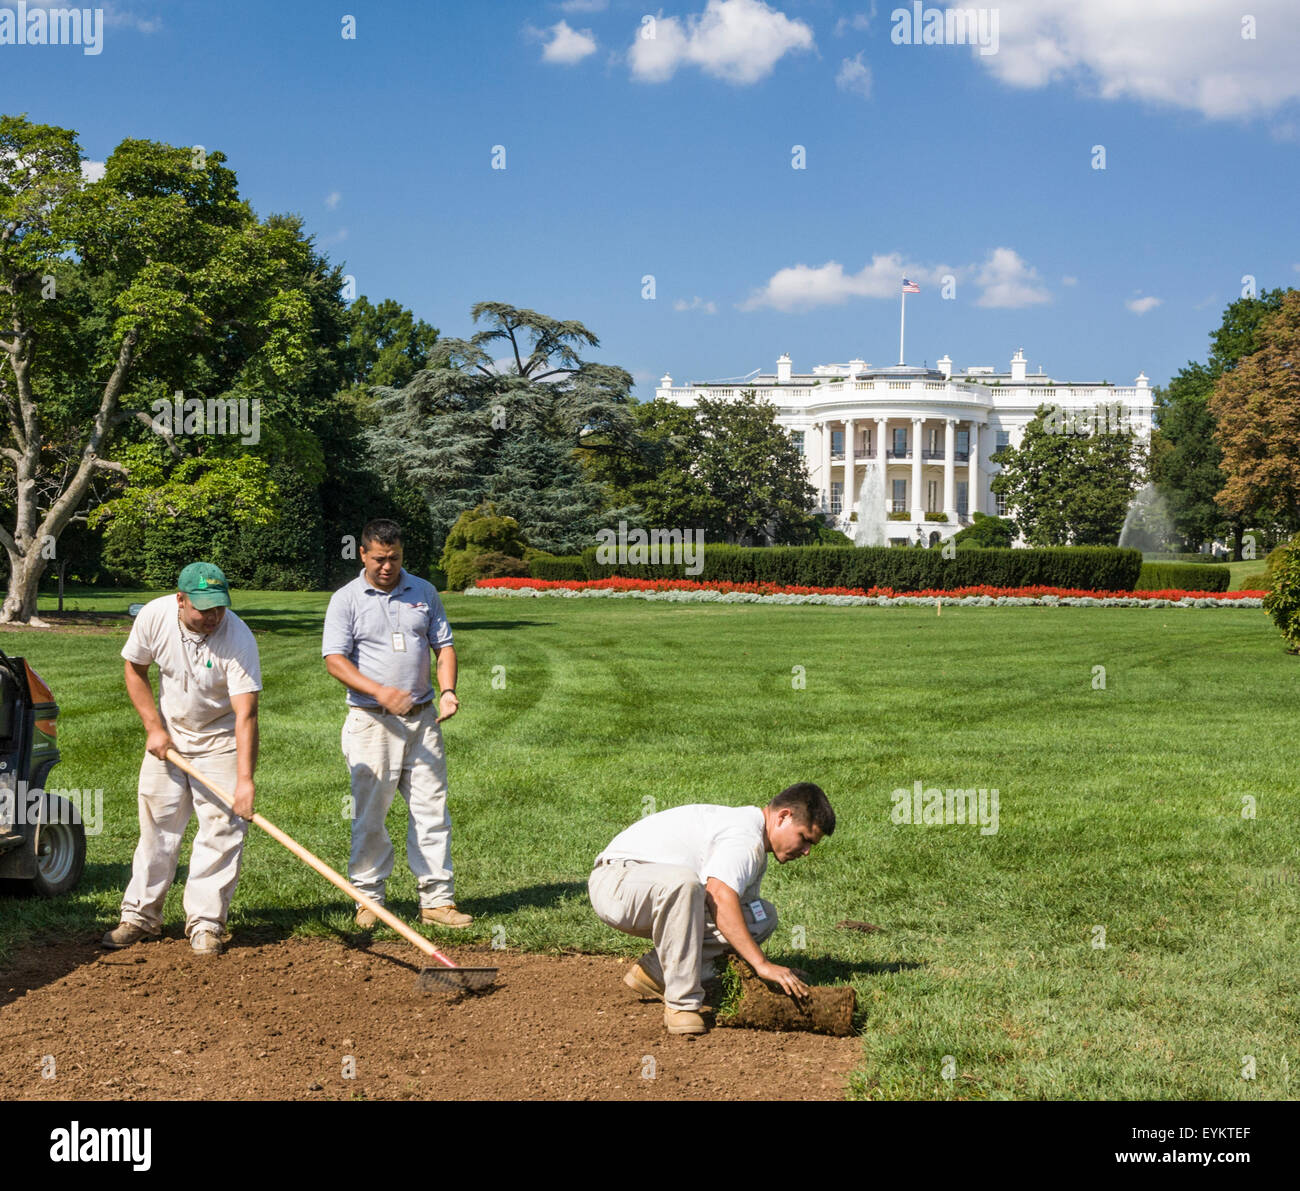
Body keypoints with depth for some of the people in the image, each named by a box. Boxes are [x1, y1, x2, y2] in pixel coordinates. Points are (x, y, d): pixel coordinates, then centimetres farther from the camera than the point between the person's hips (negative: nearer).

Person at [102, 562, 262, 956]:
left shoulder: (238, 638, -29)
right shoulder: (154, 616, -19)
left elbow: (245, 714, -33)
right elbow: (135, 669, 0)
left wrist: (245, 779, -40)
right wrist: (154, 728, -8)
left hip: (220, 742, -3)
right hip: (168, 735, 3)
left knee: (221, 830, -8)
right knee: (156, 825, 8)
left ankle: (206, 923, 2)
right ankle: (140, 915, 19)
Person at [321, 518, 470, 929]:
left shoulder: (424, 592, 11)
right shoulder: (346, 600, 0)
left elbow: (443, 645, 15)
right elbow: (335, 659, -9)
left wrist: (448, 690, -4)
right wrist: (381, 692, -22)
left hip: (422, 718, 3)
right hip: (371, 722, -3)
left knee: (432, 810, 2)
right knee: (370, 814, 0)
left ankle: (436, 899, 7)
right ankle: (368, 899, 11)